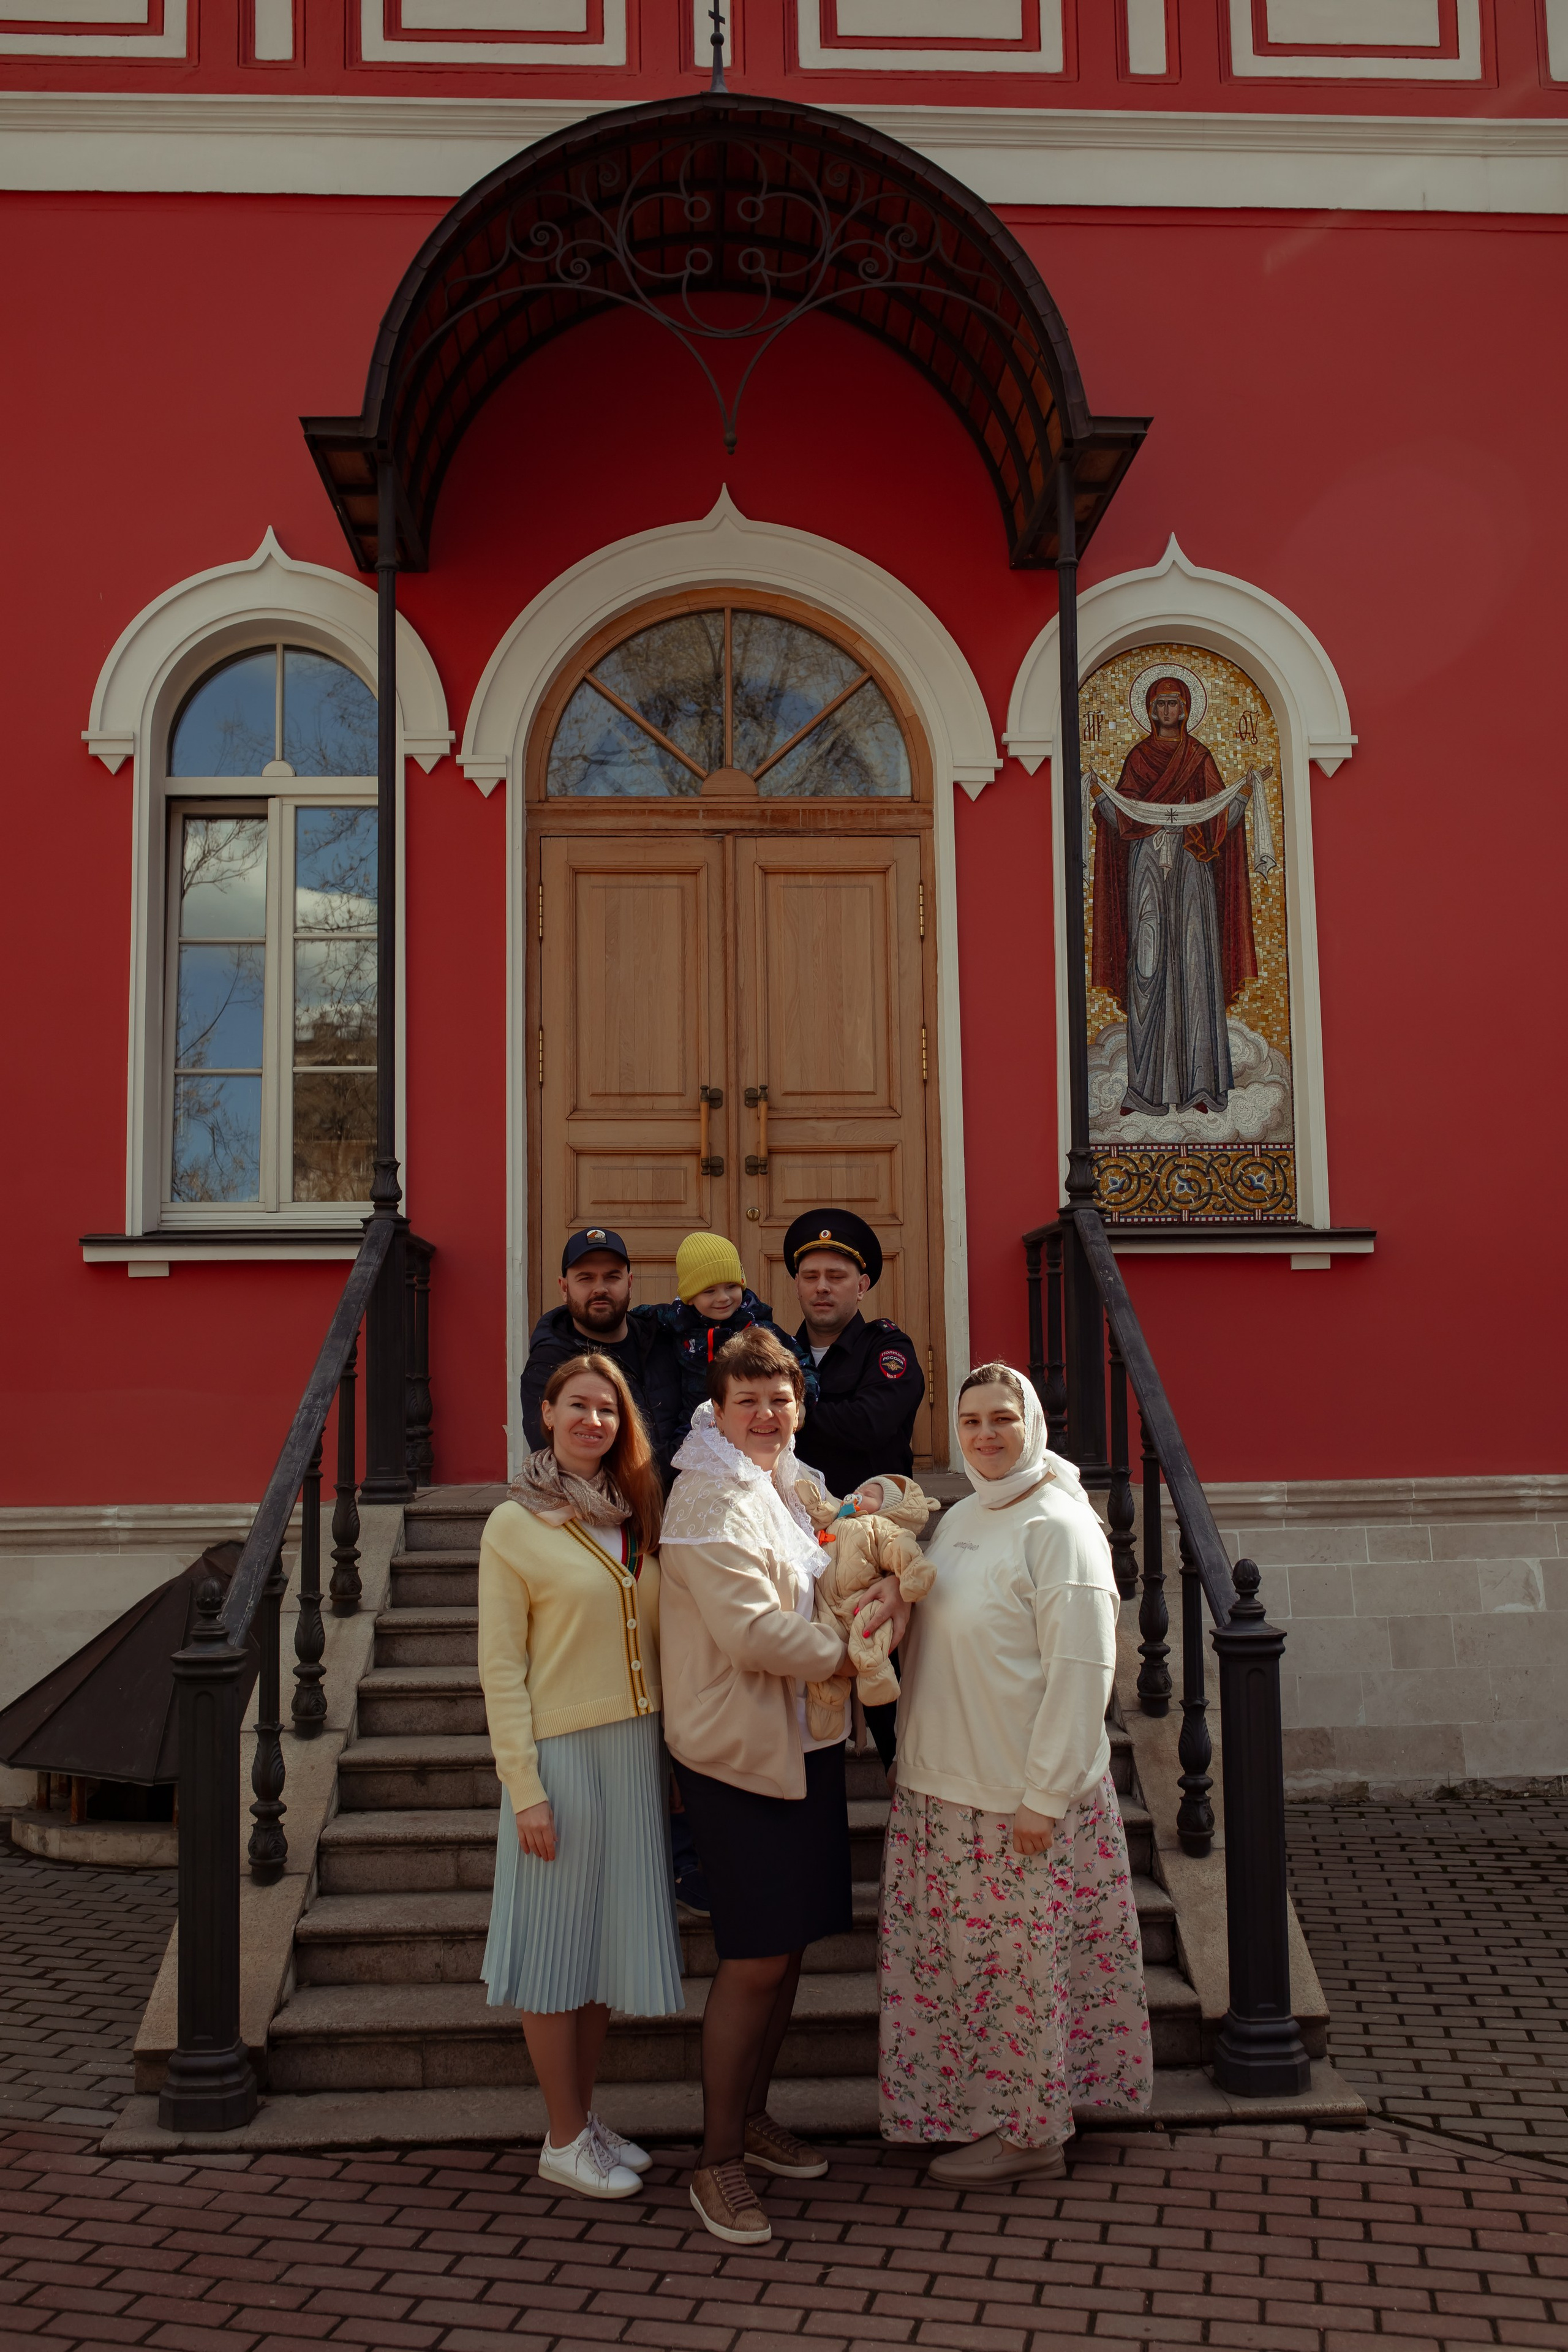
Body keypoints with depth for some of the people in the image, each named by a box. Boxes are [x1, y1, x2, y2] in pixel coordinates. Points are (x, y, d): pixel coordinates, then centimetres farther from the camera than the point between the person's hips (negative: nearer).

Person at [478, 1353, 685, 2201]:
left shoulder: (638, 1515, 9)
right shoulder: (514, 1525, -7)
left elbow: (657, 1639, 13)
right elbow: (500, 1666, -9)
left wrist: (671, 1756, 7)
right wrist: (524, 1788, -13)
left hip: (637, 1749, 6)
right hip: (561, 1750, -6)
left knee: (608, 1939, 14)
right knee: (556, 1947, 5)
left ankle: (585, 2115, 29)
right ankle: (564, 2140, 18)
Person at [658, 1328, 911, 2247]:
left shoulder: (794, 1487, 13)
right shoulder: (711, 1499, -15)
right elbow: (752, 1632, -22)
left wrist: (876, 1595, 0)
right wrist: (850, 1649, -13)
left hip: (810, 1743, 8)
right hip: (742, 1750, -8)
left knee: (790, 1942, 15)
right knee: (756, 1956, -4)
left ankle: (753, 2115, 31)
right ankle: (718, 2161, 8)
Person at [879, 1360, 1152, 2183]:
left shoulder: (1057, 1527, -14)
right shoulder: (957, 1522, 11)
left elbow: (1081, 1670, -17)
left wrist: (1045, 1796, -18)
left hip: (1023, 1798, -7)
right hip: (943, 1787, 8)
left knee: (1022, 1963, 4)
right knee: (957, 1959, 14)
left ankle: (1029, 2131, 20)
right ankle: (975, 2108, 30)